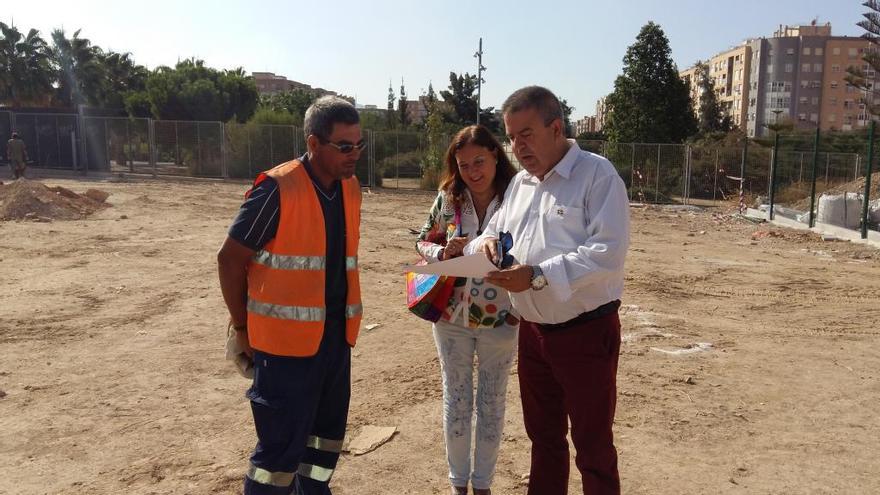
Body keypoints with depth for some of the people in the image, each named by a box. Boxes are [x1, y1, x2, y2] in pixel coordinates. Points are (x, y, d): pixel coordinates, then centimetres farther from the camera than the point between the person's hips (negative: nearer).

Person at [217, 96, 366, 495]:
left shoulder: (351, 188, 5)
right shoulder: (276, 189, -16)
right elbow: (230, 259, -10)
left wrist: (344, 320, 11)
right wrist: (243, 328, -3)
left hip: (336, 335, 7)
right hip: (287, 339, -7)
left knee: (328, 433, 18)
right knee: (283, 443, 0)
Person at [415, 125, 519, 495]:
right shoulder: (448, 198, -3)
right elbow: (423, 241, 6)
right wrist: (443, 253, -16)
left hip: (500, 320, -1)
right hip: (452, 317, 2)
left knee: (492, 402, 13)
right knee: (456, 398, 14)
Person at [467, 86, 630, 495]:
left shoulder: (597, 174, -13)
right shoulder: (520, 182, 10)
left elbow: (608, 251, -23)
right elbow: (498, 229, 17)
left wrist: (539, 275, -29)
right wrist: (487, 242, -8)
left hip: (586, 331, -7)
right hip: (533, 330, 7)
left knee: (592, 444, 7)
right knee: (543, 435, 21)